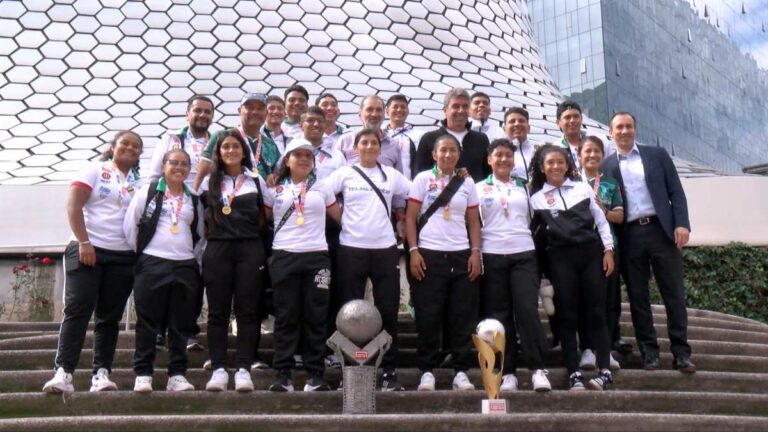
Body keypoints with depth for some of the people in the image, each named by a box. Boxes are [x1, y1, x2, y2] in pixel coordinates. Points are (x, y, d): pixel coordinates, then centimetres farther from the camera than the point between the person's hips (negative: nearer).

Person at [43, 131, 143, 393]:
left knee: (109, 317, 3)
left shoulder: (140, 183, 14)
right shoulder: (95, 170, 5)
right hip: (87, 250, -3)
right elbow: (73, 206, -4)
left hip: (124, 258, 3)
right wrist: (84, 242, -13)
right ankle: (63, 372, -13)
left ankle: (101, 373, 4)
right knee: (77, 310, -11)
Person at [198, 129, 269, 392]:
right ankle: (218, 369, 2)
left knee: (247, 310, -3)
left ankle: (243, 369, -1)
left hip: (250, 249, 0)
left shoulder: (256, 181, 10)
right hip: (217, 249, 0)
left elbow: (265, 217, 13)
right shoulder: (209, 182, 11)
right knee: (218, 311, 0)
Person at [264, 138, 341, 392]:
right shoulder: (275, 190, 12)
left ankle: (315, 374, 4)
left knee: (315, 316, 0)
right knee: (285, 316, -1)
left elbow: (341, 218, 13)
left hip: (316, 257, 1)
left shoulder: (322, 189, 12)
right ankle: (283, 374, 2)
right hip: (284, 257, 0)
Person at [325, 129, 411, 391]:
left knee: (387, 312, 2)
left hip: (385, 249, 1)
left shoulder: (391, 174, 9)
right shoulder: (344, 174, 5)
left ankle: (389, 371, 9)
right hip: (351, 249, -1)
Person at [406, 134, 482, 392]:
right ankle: (427, 370, 9)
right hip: (429, 255, -2)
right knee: (428, 316, -1)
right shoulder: (423, 179, 5)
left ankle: (461, 371, 10)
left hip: (461, 256, 3)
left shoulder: (466, 183, 12)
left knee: (463, 316, 2)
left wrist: (476, 252, 2)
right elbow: (410, 217, 2)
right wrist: (413, 251, -7)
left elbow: (473, 221, 14)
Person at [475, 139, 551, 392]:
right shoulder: (479, 188, 8)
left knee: (527, 310, -10)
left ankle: (538, 369, -6)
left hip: (524, 254, 1)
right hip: (492, 255, -1)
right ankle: (508, 373, 6)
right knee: (499, 315, 0)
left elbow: (533, 219, 20)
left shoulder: (523, 187, 15)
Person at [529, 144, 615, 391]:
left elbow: (601, 220, 12)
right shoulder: (537, 198, 7)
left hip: (591, 252, 1)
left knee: (596, 312, -1)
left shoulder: (582, 188, 11)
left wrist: (608, 250, 3)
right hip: (561, 258, -1)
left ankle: (604, 371, 1)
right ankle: (574, 373, 3)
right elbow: (533, 230, 4)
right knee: (567, 315, 0)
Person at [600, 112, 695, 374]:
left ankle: (681, 353, 5)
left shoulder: (657, 155, 9)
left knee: (674, 293, -1)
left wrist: (681, 223, -7)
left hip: (661, 230, 0)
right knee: (638, 297, 4)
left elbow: (676, 192, 5)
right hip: (629, 236, 1)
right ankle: (649, 352, 12)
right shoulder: (605, 167, 9)